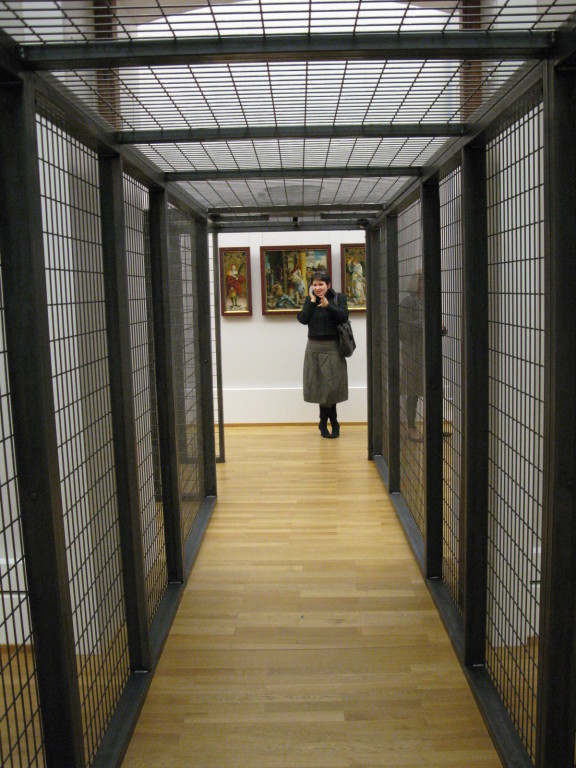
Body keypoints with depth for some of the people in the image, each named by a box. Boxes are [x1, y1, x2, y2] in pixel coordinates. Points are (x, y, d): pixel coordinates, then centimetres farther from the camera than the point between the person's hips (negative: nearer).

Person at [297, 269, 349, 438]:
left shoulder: (339, 298, 1)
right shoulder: (309, 299, 8)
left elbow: (344, 316, -14)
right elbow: (302, 319, -7)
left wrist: (328, 305, -21)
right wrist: (312, 301, -8)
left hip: (332, 348, -2)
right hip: (314, 348, 2)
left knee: (331, 386, -2)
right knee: (320, 387, 4)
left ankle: (324, 424, 12)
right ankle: (333, 423, 16)